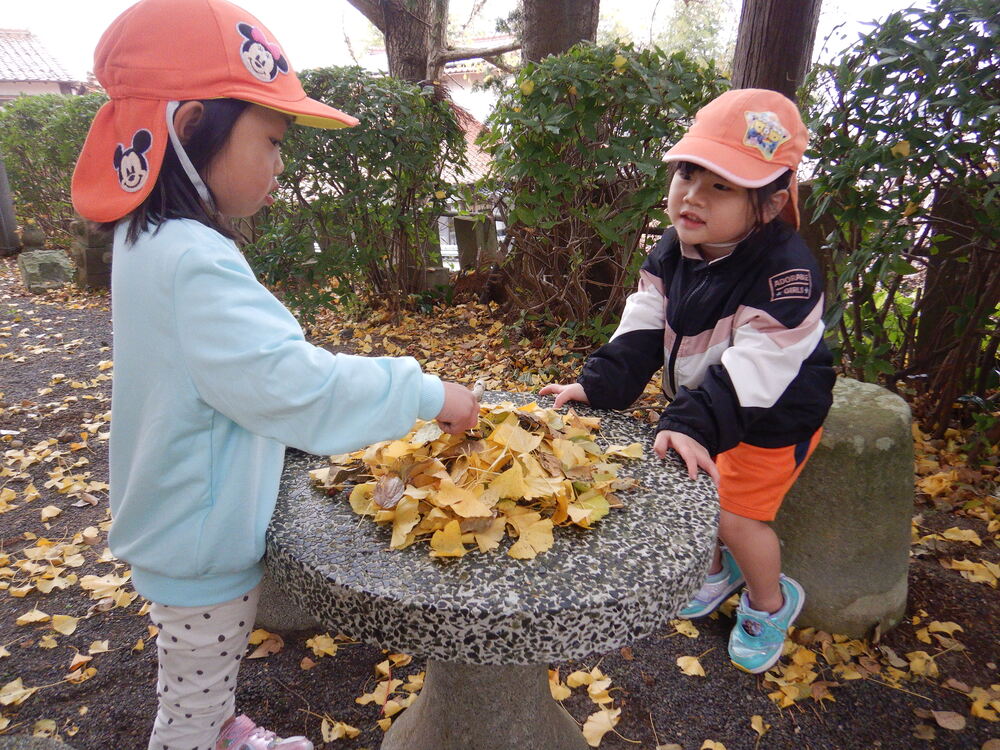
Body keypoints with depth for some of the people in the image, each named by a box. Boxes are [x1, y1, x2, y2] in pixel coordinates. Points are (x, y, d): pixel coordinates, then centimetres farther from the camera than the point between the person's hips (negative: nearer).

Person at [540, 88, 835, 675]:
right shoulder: (674, 251, -11)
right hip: (701, 400, 7)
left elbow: (750, 373, -37)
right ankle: (719, 567, 44)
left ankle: (771, 603, 30)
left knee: (738, 515, -4)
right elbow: (642, 331, -13)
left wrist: (694, 424, -48)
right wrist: (598, 385, -25)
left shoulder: (787, 275, -32)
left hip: (775, 415, -6)